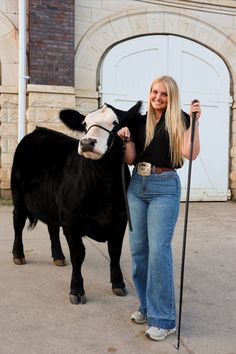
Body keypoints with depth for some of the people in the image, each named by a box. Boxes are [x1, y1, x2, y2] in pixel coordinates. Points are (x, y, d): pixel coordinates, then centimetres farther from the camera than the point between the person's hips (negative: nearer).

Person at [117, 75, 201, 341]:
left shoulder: (179, 120, -1)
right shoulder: (139, 121, 10)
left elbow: (190, 153, -15)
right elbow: (130, 159, 7)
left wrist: (195, 122, -19)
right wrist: (126, 139, -9)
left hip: (165, 187, -5)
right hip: (137, 186, 5)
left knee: (158, 250, -10)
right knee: (138, 248, 9)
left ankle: (163, 319, 1)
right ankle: (147, 305, 26)